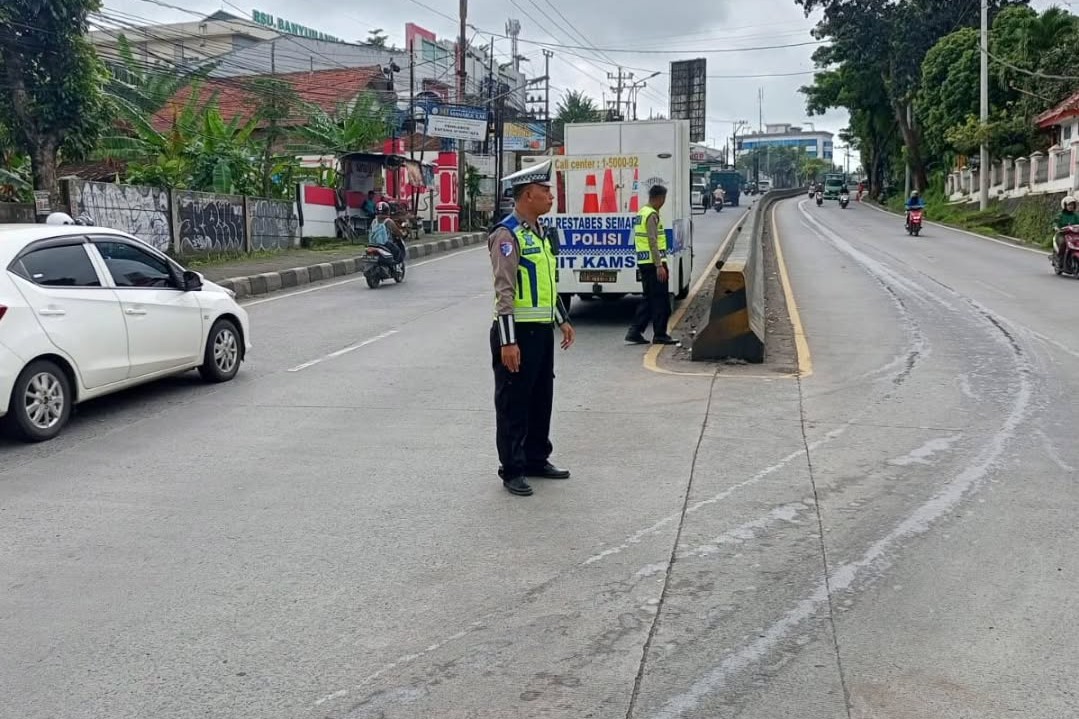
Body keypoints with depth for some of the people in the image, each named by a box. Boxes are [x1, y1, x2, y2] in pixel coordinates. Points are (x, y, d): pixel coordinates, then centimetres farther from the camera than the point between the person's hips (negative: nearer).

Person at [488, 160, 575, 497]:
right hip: (518, 331, -9)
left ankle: (536, 459, 30)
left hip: (542, 330, 9)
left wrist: (563, 320, 21)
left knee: (542, 398, 17)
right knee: (513, 403, 2)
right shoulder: (507, 234, -15)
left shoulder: (540, 232, 14)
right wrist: (507, 342, -23)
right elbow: (504, 292, -20)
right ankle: (512, 470, 12)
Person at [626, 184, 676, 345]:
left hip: (643, 263, 9)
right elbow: (653, 242, -21)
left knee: (648, 298, 14)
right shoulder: (652, 215, -14)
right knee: (661, 300, -1)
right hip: (654, 263, -9)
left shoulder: (641, 213, 15)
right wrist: (659, 266, -23)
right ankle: (659, 335, 3)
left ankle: (635, 331, 10)